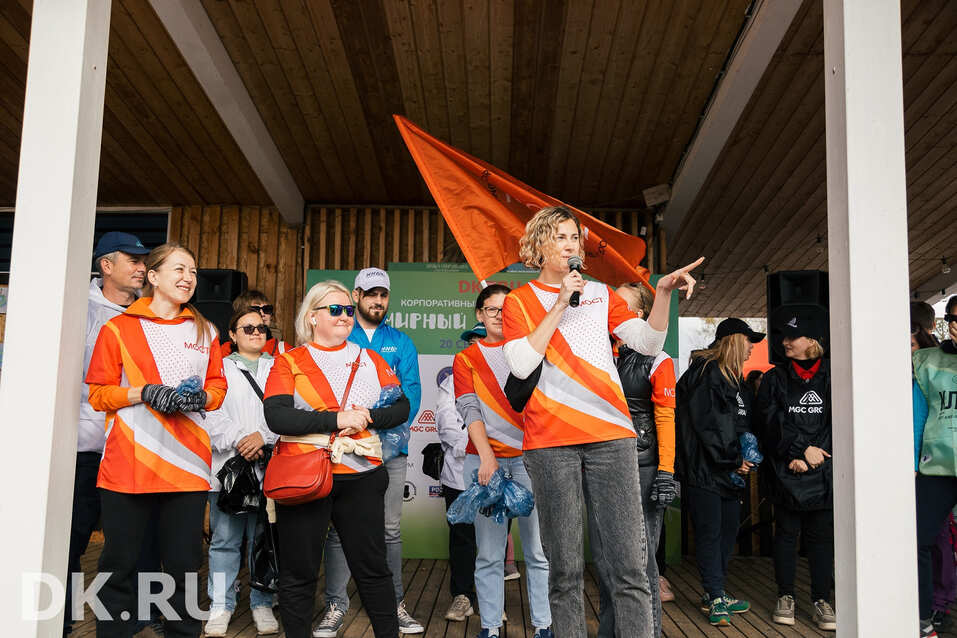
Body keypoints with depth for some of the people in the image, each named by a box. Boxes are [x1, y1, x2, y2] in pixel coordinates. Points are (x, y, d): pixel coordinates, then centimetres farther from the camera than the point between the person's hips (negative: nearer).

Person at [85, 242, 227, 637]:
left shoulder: (204, 331, 13)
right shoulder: (118, 328, 4)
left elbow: (218, 388, 15)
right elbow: (98, 394, 2)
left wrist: (202, 397, -7)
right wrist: (145, 392, -14)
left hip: (187, 465, 2)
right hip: (127, 465, -2)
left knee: (184, 563, 7)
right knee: (120, 563, 4)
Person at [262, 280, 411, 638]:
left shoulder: (369, 359, 13)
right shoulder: (289, 361, 3)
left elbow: (402, 407, 7)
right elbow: (276, 417, -11)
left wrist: (367, 418, -12)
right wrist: (336, 419, -18)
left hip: (361, 477, 2)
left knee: (372, 566, 9)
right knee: (299, 571, 7)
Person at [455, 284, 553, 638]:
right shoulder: (466, 359, 11)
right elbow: (469, 408, -1)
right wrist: (486, 455, -13)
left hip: (529, 456, 1)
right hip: (485, 459, 0)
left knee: (538, 548, 0)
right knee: (489, 552, 0)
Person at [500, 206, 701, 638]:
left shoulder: (601, 294, 18)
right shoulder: (518, 301, 10)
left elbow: (648, 343, 7)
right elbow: (521, 364, -6)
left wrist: (663, 293, -8)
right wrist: (560, 306, -6)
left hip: (611, 435, 2)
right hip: (550, 441, -2)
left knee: (629, 562, -4)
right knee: (564, 566, 2)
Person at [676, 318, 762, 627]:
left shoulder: (733, 378, 20)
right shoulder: (706, 373, -11)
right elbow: (707, 424, -18)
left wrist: (747, 457, 9)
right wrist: (734, 460, -13)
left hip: (730, 471, 10)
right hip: (704, 469, -10)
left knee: (729, 529, 11)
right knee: (710, 532, -4)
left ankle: (715, 595, 22)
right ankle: (716, 598, 3)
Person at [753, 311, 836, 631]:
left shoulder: (831, 377, 7)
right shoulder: (775, 379, 7)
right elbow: (770, 421, -3)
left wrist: (814, 453, -11)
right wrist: (801, 449, -12)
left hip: (823, 471, 0)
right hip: (786, 471, 0)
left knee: (821, 535, 4)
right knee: (787, 533, 5)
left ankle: (821, 600, 13)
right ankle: (785, 597, 15)